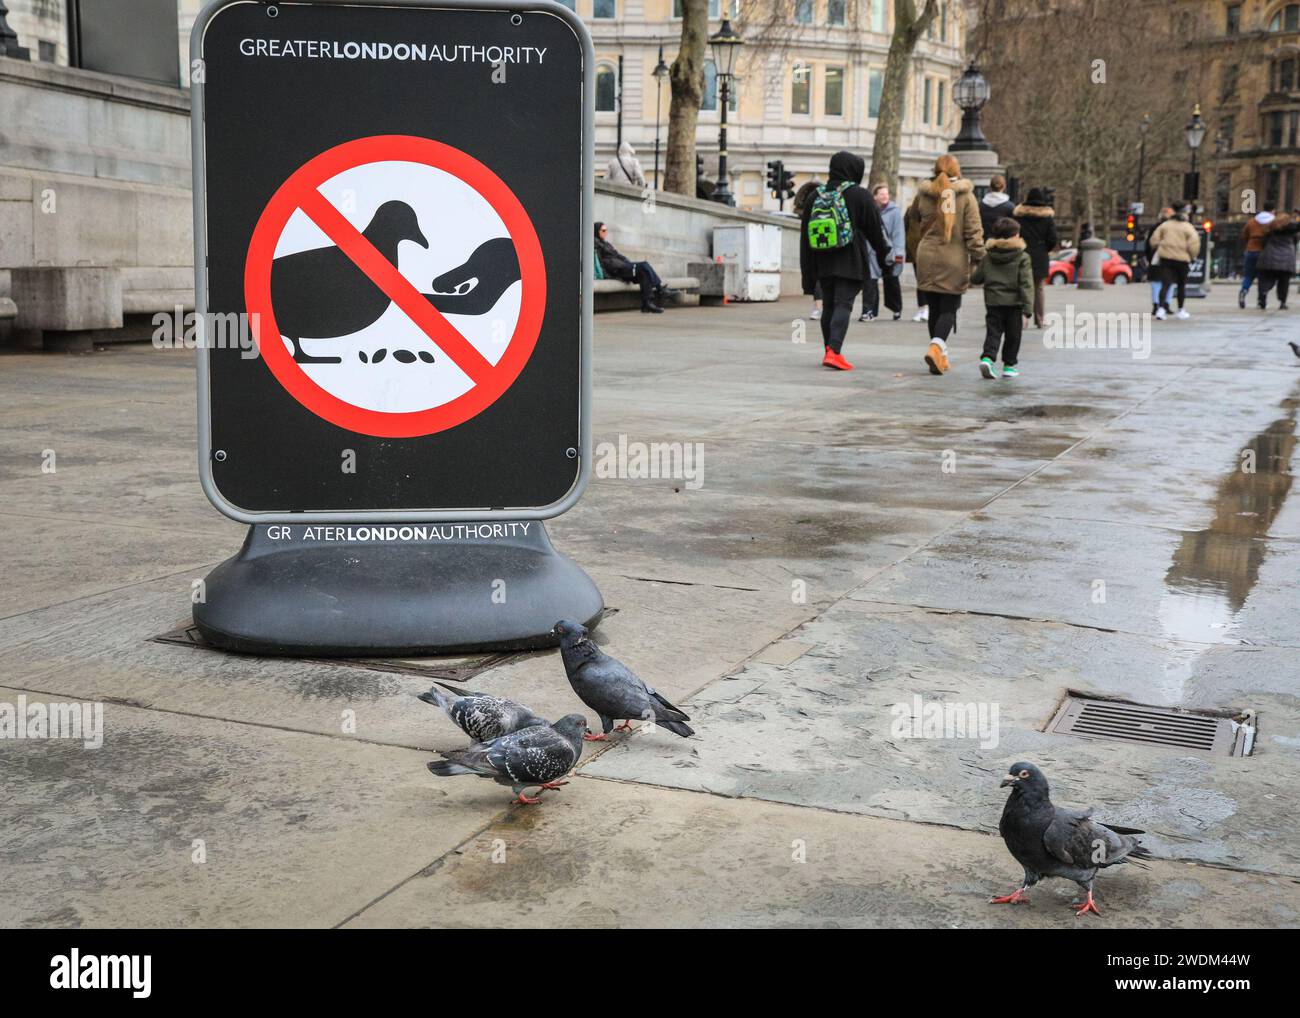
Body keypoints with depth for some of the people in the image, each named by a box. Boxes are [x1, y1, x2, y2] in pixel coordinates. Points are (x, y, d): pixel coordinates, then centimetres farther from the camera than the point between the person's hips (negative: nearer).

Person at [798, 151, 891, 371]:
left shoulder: (815, 196, 8)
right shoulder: (859, 195, -5)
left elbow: (805, 235, 9)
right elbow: (875, 229, 0)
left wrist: (807, 273, 13)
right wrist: (884, 254, 18)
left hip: (822, 263, 5)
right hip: (850, 262, -5)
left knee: (829, 305, 14)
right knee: (843, 305, -7)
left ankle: (830, 351, 20)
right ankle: (834, 351, -21)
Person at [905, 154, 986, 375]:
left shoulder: (923, 194, 2)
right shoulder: (966, 196, -5)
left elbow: (913, 216, 23)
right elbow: (973, 230, -7)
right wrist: (978, 257, -3)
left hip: (928, 259, 3)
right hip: (954, 261, -3)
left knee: (934, 308, 12)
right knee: (949, 309, 2)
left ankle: (940, 355, 15)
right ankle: (936, 345, -23)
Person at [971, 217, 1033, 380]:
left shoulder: (987, 257, 4)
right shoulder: (1022, 258, -5)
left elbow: (975, 278, 6)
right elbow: (1026, 285, -10)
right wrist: (1027, 309, -12)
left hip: (992, 303, 2)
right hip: (1013, 304, -2)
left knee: (993, 332, 3)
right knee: (1012, 336, 11)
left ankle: (988, 358, -20)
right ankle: (1009, 365, 17)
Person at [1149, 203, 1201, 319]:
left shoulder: (1164, 225, 8)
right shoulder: (1188, 227, -1)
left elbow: (1154, 240, 6)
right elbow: (1194, 244, -10)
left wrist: (1159, 250, 20)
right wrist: (1192, 257, 3)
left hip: (1165, 257, 1)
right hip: (1182, 258, -1)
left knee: (1165, 284, -4)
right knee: (1181, 285, 15)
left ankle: (1161, 308, -24)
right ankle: (1181, 311, 24)